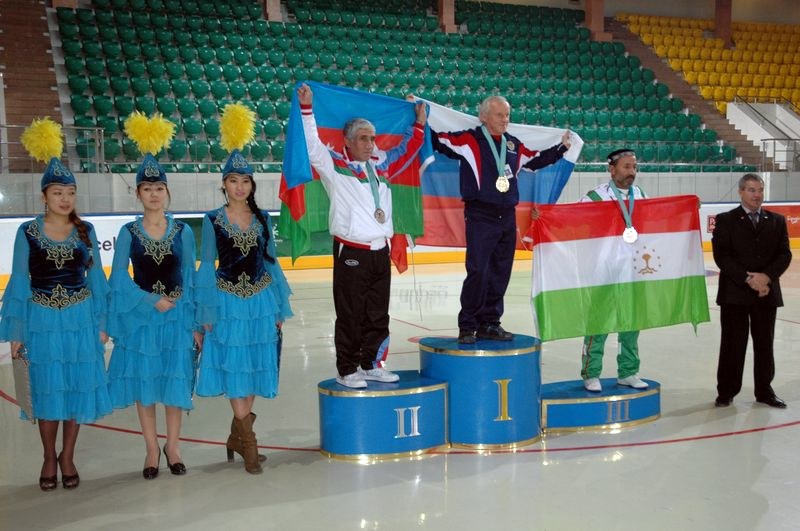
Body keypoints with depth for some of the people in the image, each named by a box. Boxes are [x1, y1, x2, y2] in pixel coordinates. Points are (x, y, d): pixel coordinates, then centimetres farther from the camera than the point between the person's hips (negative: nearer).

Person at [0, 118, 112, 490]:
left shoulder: (86, 231, 1)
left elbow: (96, 279, 5)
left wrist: (101, 323, 2)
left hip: (80, 320, 1)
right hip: (42, 321, -1)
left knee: (78, 388, 7)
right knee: (47, 390, 9)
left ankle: (68, 456, 23)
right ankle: (49, 459, 25)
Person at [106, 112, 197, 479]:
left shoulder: (182, 231, 1)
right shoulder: (128, 233, -2)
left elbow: (189, 276, 1)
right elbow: (119, 278, -6)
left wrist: (192, 316, -5)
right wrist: (151, 301, -15)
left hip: (177, 315, 0)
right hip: (140, 316, 0)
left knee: (175, 381, 5)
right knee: (143, 384, 6)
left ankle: (172, 448, 21)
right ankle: (152, 451, 20)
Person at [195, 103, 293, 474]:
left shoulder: (262, 219, 6)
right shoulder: (213, 221, -2)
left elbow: (271, 262, 9)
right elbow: (206, 267, -1)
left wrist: (280, 307, 7)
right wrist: (207, 313, -6)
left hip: (261, 302, 3)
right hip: (228, 303, -3)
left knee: (255, 370, 8)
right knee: (234, 371, -2)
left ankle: (236, 436, 24)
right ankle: (248, 443, 6)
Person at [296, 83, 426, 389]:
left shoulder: (380, 166, 13)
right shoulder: (335, 167, -3)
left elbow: (405, 152, 29)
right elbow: (312, 145, -15)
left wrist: (418, 125, 26)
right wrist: (306, 108, -19)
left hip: (380, 251, 6)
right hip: (351, 254, -6)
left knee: (378, 315, 12)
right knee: (350, 315, 0)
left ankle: (371, 365, 24)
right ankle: (347, 370, 10)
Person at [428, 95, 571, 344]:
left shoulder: (514, 145, 15)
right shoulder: (469, 140, -2)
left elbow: (536, 159, 28)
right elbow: (439, 141, -4)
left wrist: (561, 147, 28)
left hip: (507, 217, 6)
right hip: (480, 216, -6)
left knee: (500, 274, 9)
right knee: (478, 272, -11)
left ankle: (489, 323, 21)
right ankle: (467, 326, 1)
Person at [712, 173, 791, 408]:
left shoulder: (777, 221, 10)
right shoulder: (725, 220, -1)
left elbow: (784, 254, 2)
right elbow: (722, 256, -9)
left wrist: (766, 276, -14)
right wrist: (748, 278, -17)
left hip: (767, 293, 3)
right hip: (735, 294, -3)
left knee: (765, 344, 11)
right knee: (733, 344, 3)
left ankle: (764, 391, 23)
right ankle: (726, 391, 13)